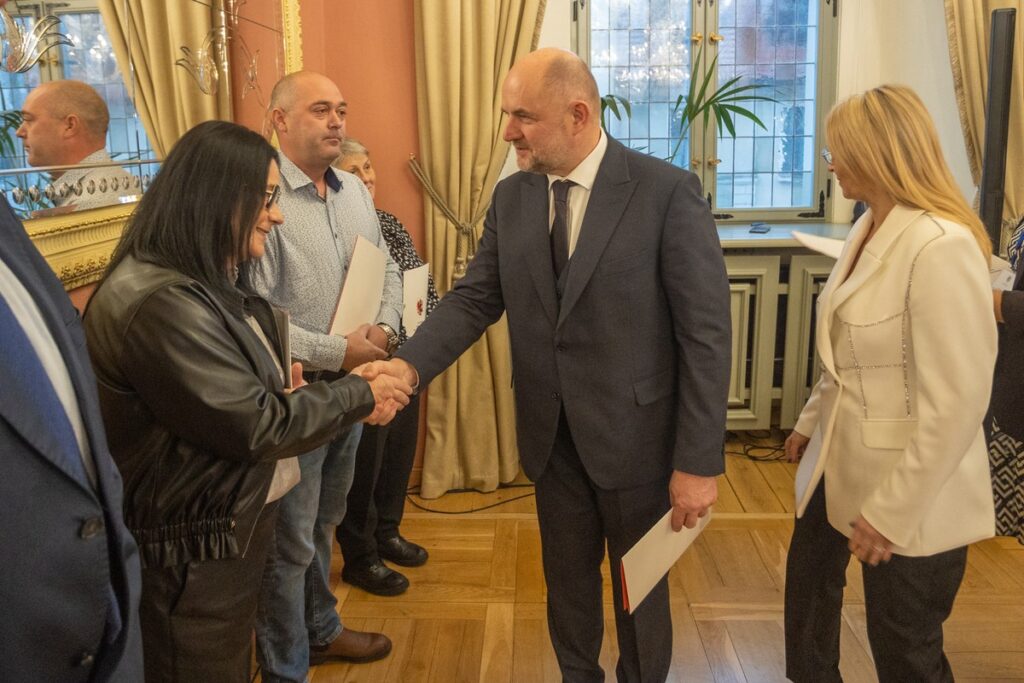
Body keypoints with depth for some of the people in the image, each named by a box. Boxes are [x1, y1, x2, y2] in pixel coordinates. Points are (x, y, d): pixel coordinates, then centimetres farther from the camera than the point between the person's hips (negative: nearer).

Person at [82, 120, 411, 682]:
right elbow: (256, 427, -25)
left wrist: (269, 377, 3)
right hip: (191, 556, -10)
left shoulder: (202, 283, 7)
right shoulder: (160, 302, -27)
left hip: (230, 526, 10)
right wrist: (359, 395, -13)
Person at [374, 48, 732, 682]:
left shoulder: (668, 191, -15)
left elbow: (706, 332, -16)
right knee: (567, 580, 22)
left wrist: (699, 461, -17)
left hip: (634, 433, -4)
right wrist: (408, 366, -18)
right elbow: (474, 298, 0)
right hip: (551, 435, 4)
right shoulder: (511, 197, 1)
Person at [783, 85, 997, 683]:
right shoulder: (870, 229, 4)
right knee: (810, 579, 26)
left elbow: (957, 402, -25)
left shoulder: (941, 246, -25)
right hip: (842, 460, 9)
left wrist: (892, 511, -22)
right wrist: (811, 422, 20)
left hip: (910, 498, -9)